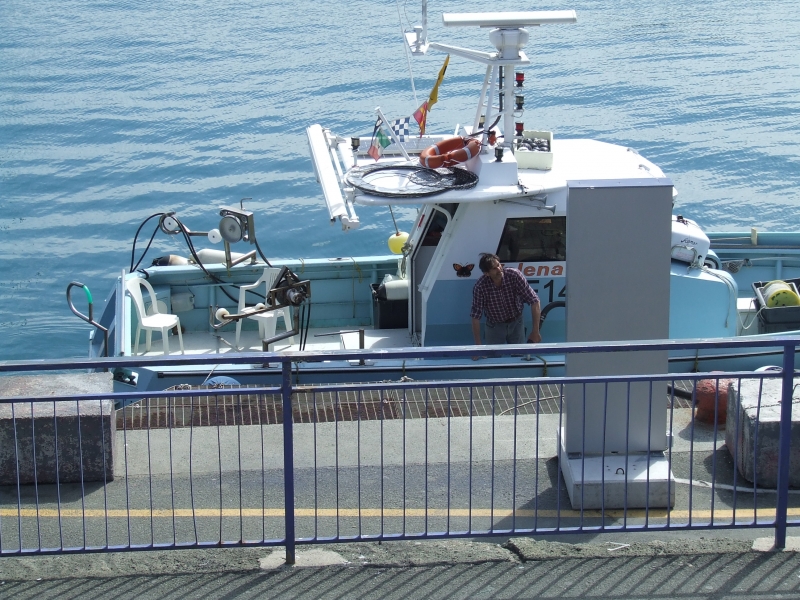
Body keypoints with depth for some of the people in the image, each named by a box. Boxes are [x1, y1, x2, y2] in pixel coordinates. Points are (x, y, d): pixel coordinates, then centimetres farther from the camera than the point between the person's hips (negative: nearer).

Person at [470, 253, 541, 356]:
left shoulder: (515, 275, -25)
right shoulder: (480, 286, -26)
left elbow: (534, 301, -21)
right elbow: (475, 317, -19)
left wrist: (535, 331, -26)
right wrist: (478, 345, -21)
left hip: (516, 323, 1)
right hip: (495, 326, -1)